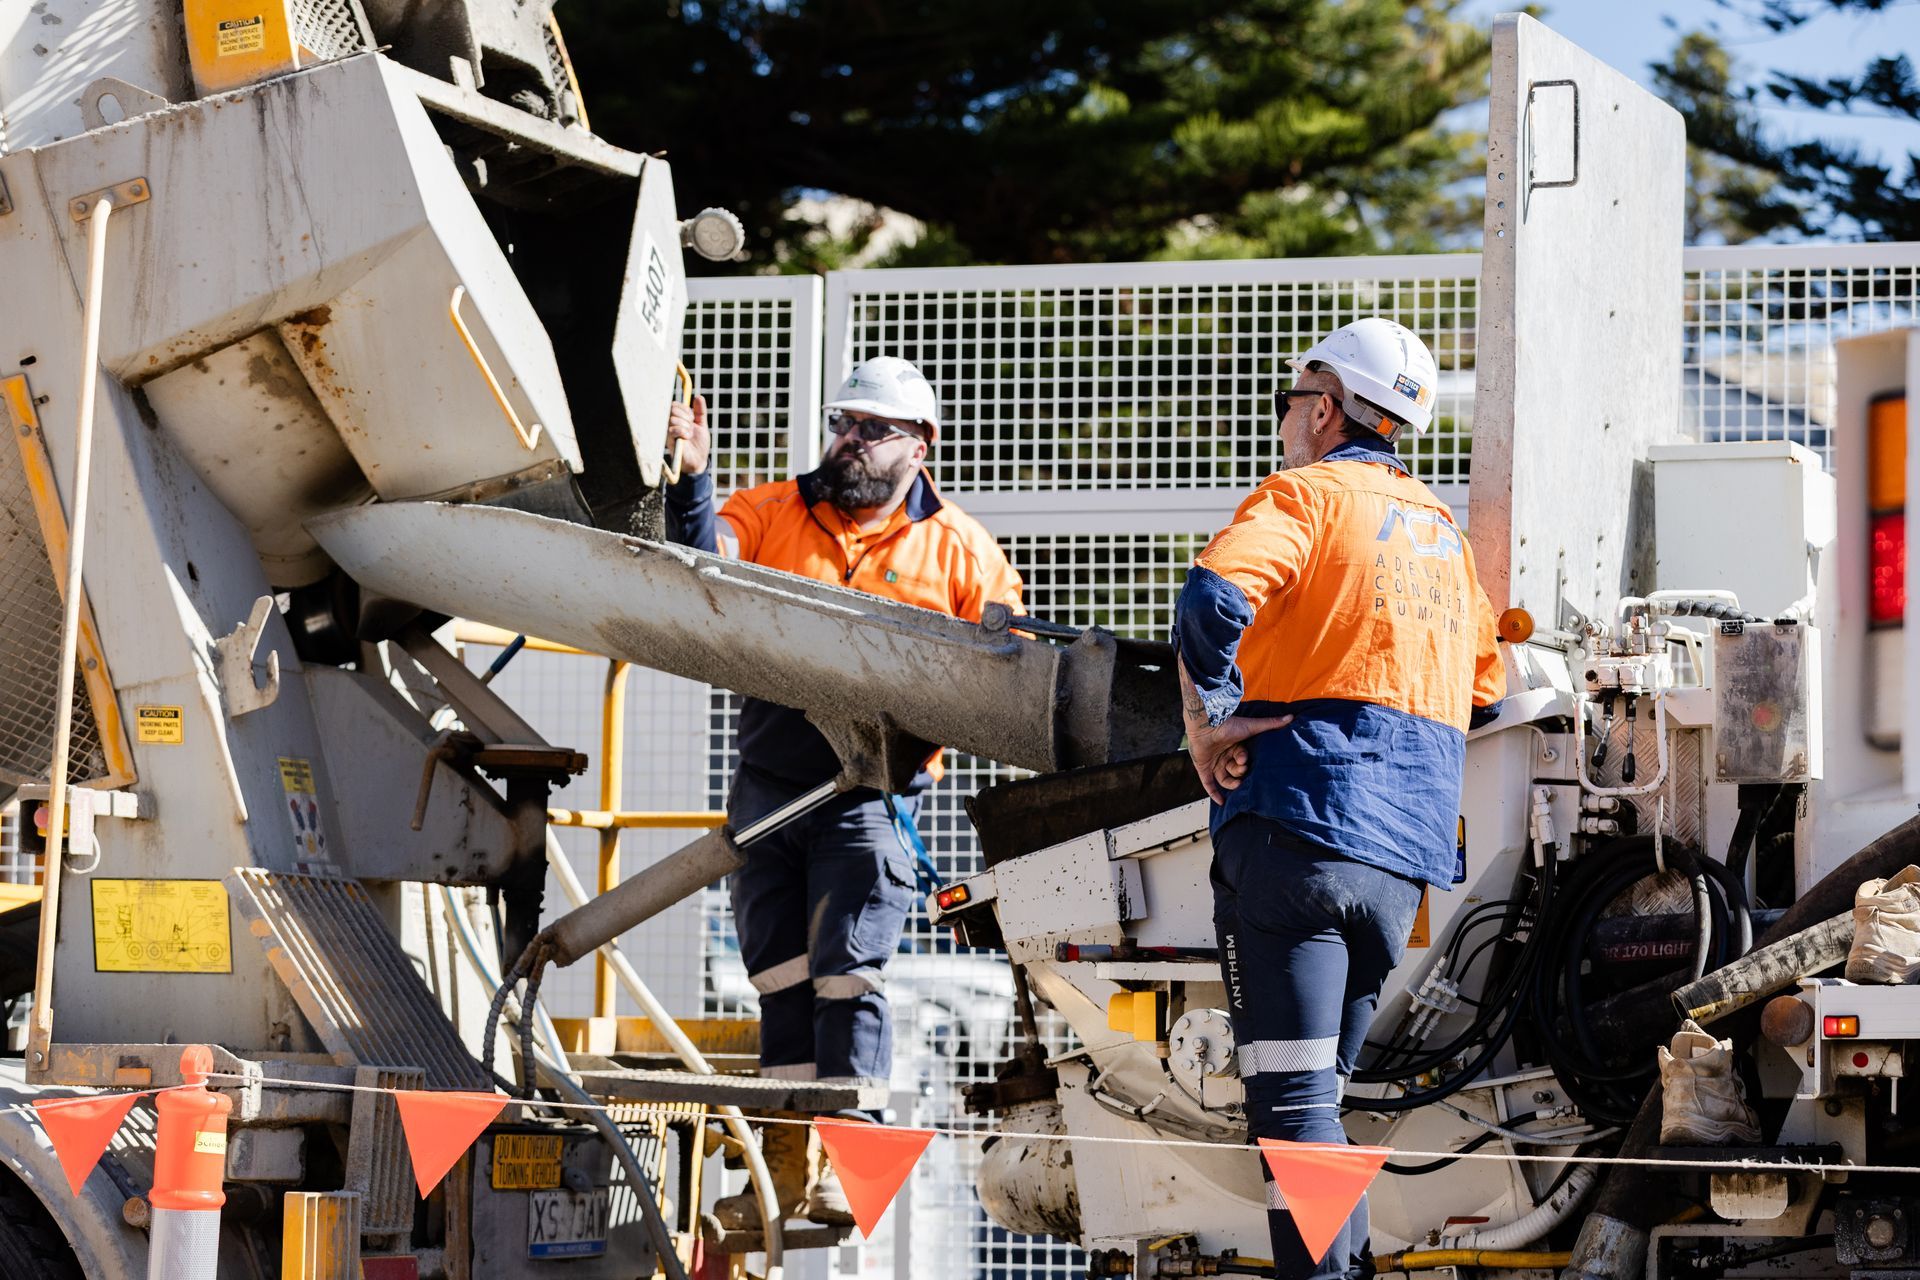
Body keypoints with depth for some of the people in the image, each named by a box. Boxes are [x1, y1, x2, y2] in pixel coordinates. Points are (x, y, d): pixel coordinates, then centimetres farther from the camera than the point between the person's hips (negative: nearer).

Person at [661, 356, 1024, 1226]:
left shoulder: (959, 550, 4)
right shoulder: (774, 512, 9)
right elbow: (707, 561, -10)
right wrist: (693, 478, -27)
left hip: (871, 794, -3)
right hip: (768, 784, 4)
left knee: (846, 971, -12)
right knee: (780, 975, 8)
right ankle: (787, 1165, 15)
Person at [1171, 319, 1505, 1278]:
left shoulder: (1304, 495, -1)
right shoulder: (1441, 531, 23)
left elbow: (1214, 598, -21)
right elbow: (1485, 691, 28)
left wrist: (1207, 723, -11)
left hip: (1298, 824, -7)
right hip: (1404, 852, 7)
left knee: (1290, 1093, -10)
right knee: (1318, 1088, 16)